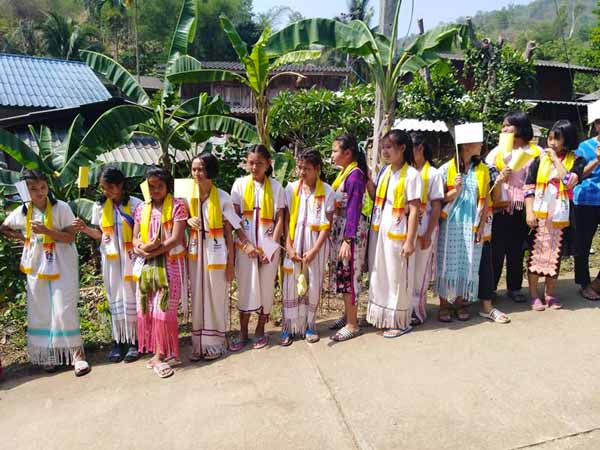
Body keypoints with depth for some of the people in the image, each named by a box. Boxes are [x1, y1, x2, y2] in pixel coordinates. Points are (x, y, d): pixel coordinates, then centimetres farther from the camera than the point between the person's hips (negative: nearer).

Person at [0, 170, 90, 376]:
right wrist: (23, 237, 2)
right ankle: (49, 354, 22)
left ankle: (76, 352, 3)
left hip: (61, 266, -4)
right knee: (40, 312, 9)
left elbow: (70, 237, -11)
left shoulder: (61, 208, -10)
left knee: (64, 310, -7)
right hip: (36, 266, 4)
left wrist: (46, 230, -24)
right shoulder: (22, 211, 2)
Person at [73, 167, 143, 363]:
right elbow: (99, 234, 11)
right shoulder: (99, 206, 5)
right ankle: (118, 342, 17)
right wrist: (85, 229, -6)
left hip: (131, 258, -3)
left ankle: (134, 341, 11)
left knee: (132, 298, 2)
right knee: (115, 299, 8)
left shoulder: (135, 204, -6)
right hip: (110, 259, 4)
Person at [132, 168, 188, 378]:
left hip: (170, 264, -5)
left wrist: (152, 251, -14)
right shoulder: (141, 209, 11)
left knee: (164, 309, -4)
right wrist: (143, 248, -14)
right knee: (147, 309, 7)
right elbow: (135, 240, 9)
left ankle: (158, 355, 5)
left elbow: (176, 239, -13)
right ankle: (158, 350, 20)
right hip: (146, 265, 5)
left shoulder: (177, 205, -5)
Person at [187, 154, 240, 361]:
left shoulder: (223, 197, -7)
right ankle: (198, 343, 21)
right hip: (196, 251, 3)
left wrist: (231, 263, -6)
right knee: (198, 297, 9)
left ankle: (216, 343, 20)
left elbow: (228, 231, -4)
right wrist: (188, 221, -11)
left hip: (217, 252, -3)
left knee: (217, 297, 5)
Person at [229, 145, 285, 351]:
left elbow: (279, 219, -2)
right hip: (245, 245, 0)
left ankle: (260, 331, 23)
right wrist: (246, 244, -10)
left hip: (269, 246, 0)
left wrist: (272, 247, -9)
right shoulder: (240, 184, 0)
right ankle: (243, 333, 18)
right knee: (245, 287, 5)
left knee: (266, 287, 6)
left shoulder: (275, 187, -1)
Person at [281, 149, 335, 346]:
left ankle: (309, 325, 23)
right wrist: (289, 247, -9)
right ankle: (288, 327, 15)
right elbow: (286, 220, 0)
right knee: (291, 283, 4)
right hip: (294, 243, 1)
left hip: (316, 244, -1)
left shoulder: (327, 191, -6)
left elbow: (327, 225, -7)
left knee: (313, 285, 7)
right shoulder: (291, 188, 0)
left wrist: (314, 251, -13)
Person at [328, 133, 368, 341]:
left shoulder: (355, 175, -16)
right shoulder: (344, 173, 10)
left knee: (349, 274, 0)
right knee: (342, 273, 16)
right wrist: (339, 236, 15)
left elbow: (353, 210, -19)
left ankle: (352, 324, 13)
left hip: (351, 230, -9)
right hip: (339, 228, 9)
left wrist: (347, 240, -21)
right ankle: (348, 315, 31)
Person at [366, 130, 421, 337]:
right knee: (380, 275, 14)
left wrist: (409, 241, -16)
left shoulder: (411, 174, -11)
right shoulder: (384, 171, 8)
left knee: (397, 277, 4)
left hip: (397, 234, -6)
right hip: (378, 231, 7)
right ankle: (383, 318, 30)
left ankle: (400, 322, 21)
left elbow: (414, 210, -13)